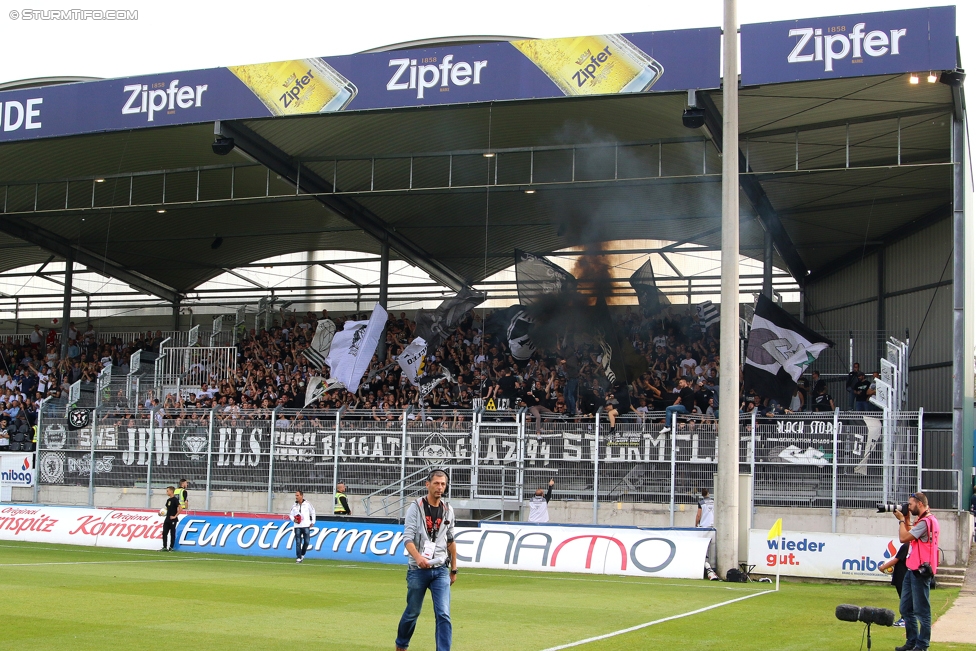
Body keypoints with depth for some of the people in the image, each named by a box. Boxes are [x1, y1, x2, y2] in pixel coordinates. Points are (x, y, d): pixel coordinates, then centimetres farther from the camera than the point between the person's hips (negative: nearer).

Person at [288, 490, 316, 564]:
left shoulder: (307, 504, -1)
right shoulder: (294, 505, 5)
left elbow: (313, 512, 9)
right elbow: (291, 515, 13)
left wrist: (313, 522, 6)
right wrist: (293, 519, -7)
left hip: (306, 526, -1)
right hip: (297, 526, 1)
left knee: (306, 541, -2)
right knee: (298, 542, -3)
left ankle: (302, 555, 20)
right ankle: (298, 557, 0)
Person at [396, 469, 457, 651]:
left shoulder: (448, 510, 8)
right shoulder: (415, 507, -5)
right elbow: (408, 539, -12)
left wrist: (454, 569, 15)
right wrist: (418, 557, -30)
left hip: (440, 570, 3)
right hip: (418, 570, -2)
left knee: (444, 614, -9)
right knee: (412, 612, 11)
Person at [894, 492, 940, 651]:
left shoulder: (926, 521, -17)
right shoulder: (923, 520, 16)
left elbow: (904, 538, -17)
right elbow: (910, 534, 22)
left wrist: (901, 520, -4)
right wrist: (906, 520, 13)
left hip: (920, 571, -11)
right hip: (913, 570, 11)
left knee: (921, 610, -5)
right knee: (906, 608, 14)